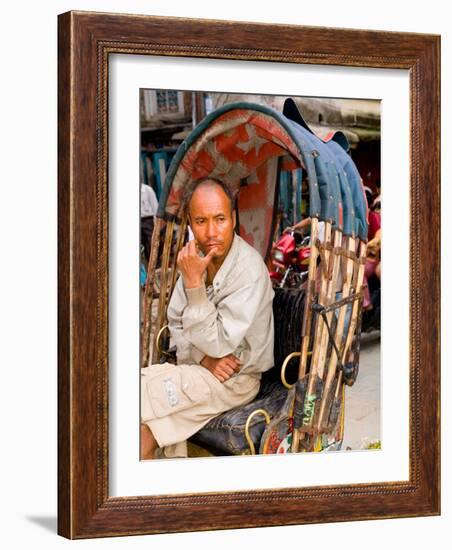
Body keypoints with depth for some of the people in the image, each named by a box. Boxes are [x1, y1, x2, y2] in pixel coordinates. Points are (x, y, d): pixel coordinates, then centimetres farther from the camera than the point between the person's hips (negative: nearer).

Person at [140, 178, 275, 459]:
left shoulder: (250, 269, -22)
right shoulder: (197, 256, 0)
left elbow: (218, 344, -23)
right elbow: (176, 322, 7)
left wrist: (194, 282, -28)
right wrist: (203, 357, -13)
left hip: (236, 379, -6)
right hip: (199, 367, 6)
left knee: (142, 391, -19)